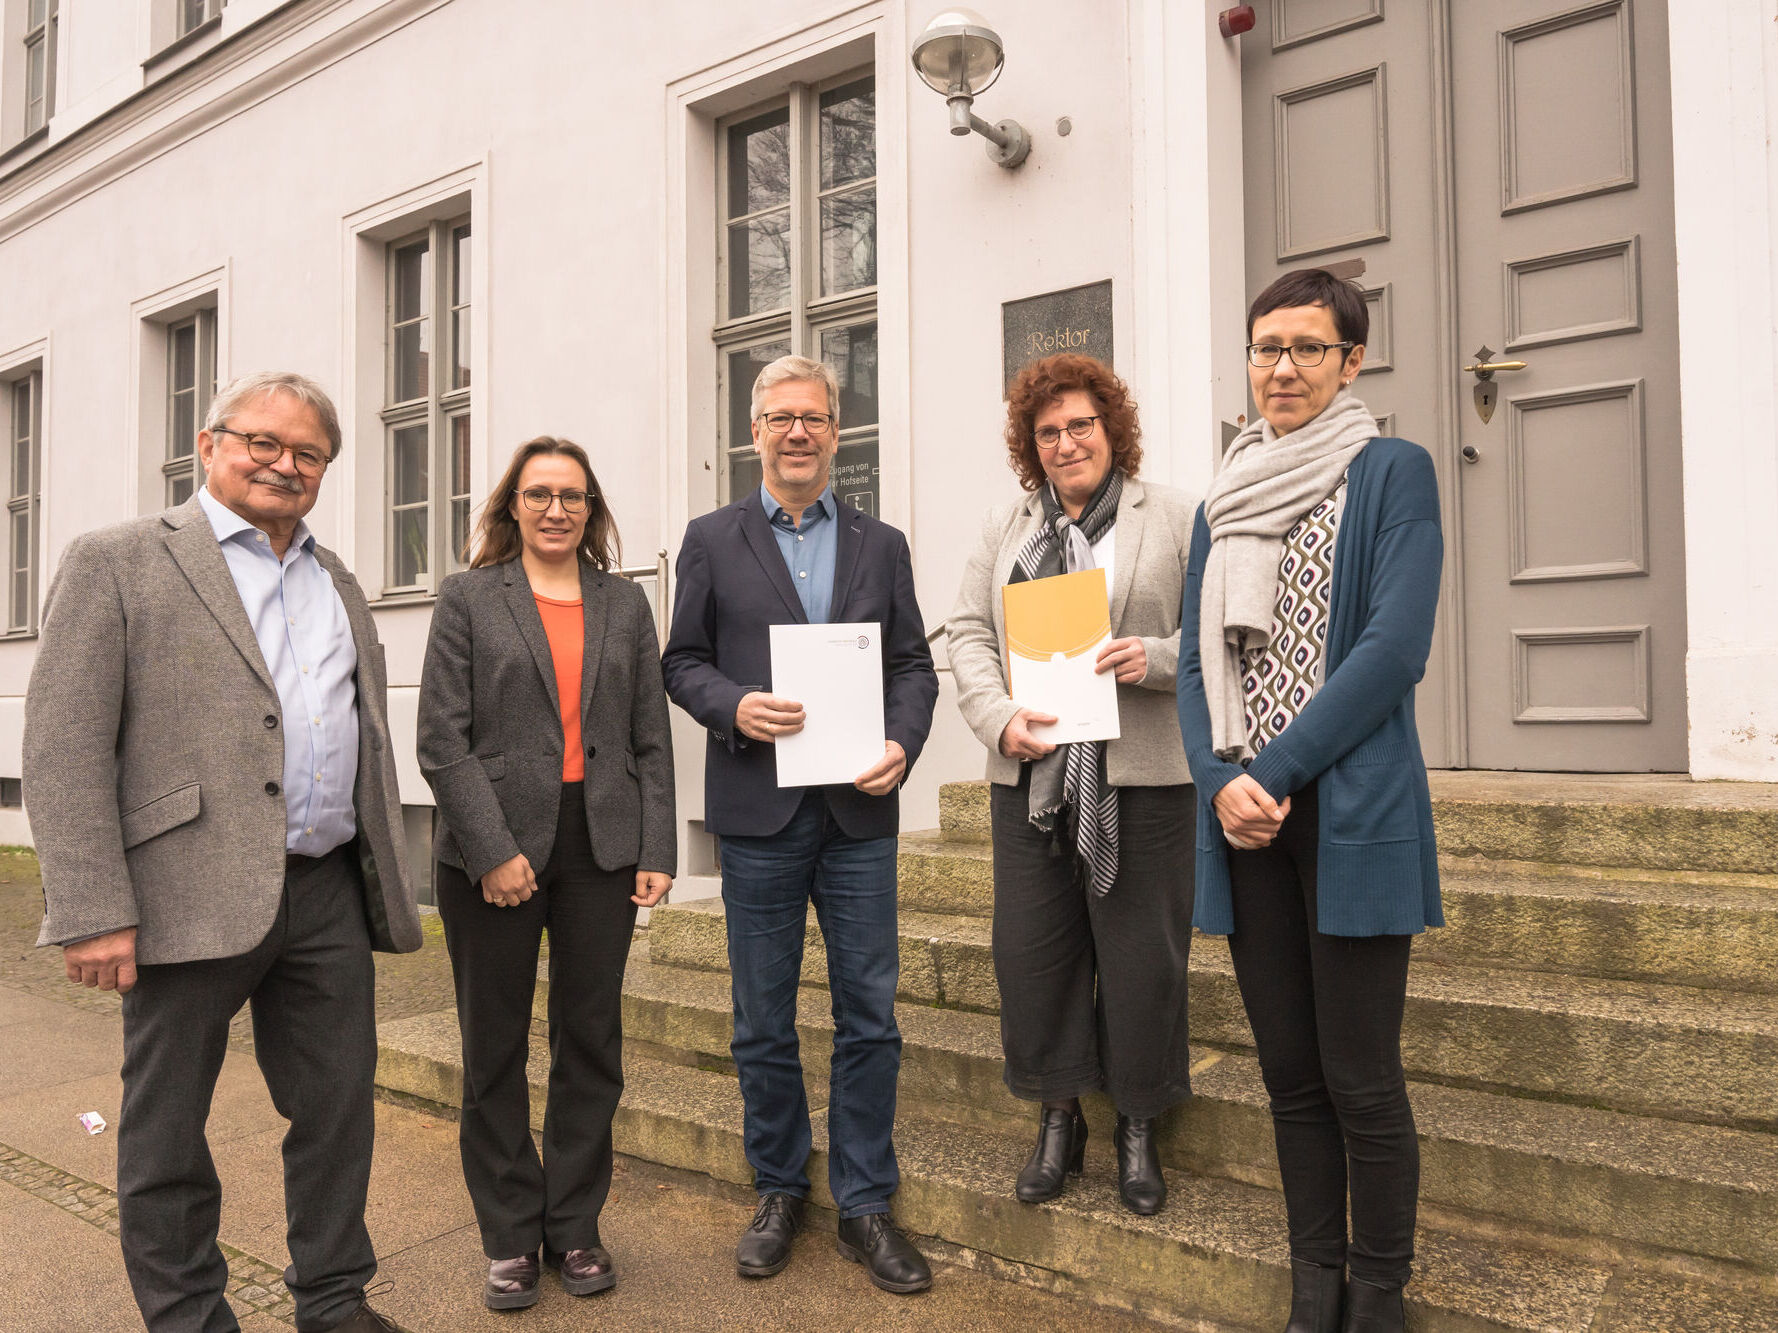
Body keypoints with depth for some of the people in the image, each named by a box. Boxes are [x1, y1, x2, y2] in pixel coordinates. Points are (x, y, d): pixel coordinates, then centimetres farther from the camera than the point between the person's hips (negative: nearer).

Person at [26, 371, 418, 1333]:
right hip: (192, 898, -5)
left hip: (329, 895, 5)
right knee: (167, 1135, 11)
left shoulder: (339, 584, 16)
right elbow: (64, 747, -9)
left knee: (338, 1112, 13)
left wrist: (389, 883, 15)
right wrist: (91, 912, -15)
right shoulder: (117, 562, -2)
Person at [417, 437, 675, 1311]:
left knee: (591, 1041, 8)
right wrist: (492, 850, -13)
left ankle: (574, 1226, 25)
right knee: (495, 1049, 8)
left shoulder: (625, 605, 11)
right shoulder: (468, 599, 4)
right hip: (492, 849, -2)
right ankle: (509, 1236, 24)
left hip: (601, 846, 2)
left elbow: (652, 738, 8)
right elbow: (442, 739, -4)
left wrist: (657, 851, 0)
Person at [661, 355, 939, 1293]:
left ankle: (865, 1205, 21)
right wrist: (733, 707, -14)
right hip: (758, 809, -1)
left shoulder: (881, 545, 11)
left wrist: (903, 744, -9)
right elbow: (682, 659, 6)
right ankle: (779, 1191, 29)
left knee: (869, 1015, 5)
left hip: (860, 810, 1)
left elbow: (913, 663, 9)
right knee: (763, 1022, 10)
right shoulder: (712, 539, 7)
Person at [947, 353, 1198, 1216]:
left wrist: (1155, 658, -17)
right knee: (1031, 947, 7)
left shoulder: (1175, 518, 5)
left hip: (1140, 774, -3)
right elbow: (969, 634, 8)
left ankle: (1138, 1130, 23)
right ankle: (1059, 1120, 26)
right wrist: (1002, 718, -8)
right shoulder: (1004, 528, 15)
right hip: (1030, 771, 3)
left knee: (1141, 951, 4)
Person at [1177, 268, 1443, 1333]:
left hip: (1349, 809, -5)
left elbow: (1393, 648, -11)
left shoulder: (1394, 473, 0)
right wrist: (1222, 781, -6)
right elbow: (1199, 663, 11)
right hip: (1245, 815, 5)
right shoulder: (1223, 502, 15)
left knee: (1361, 1082, 1)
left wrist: (1276, 772, -14)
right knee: (1291, 1075, 13)